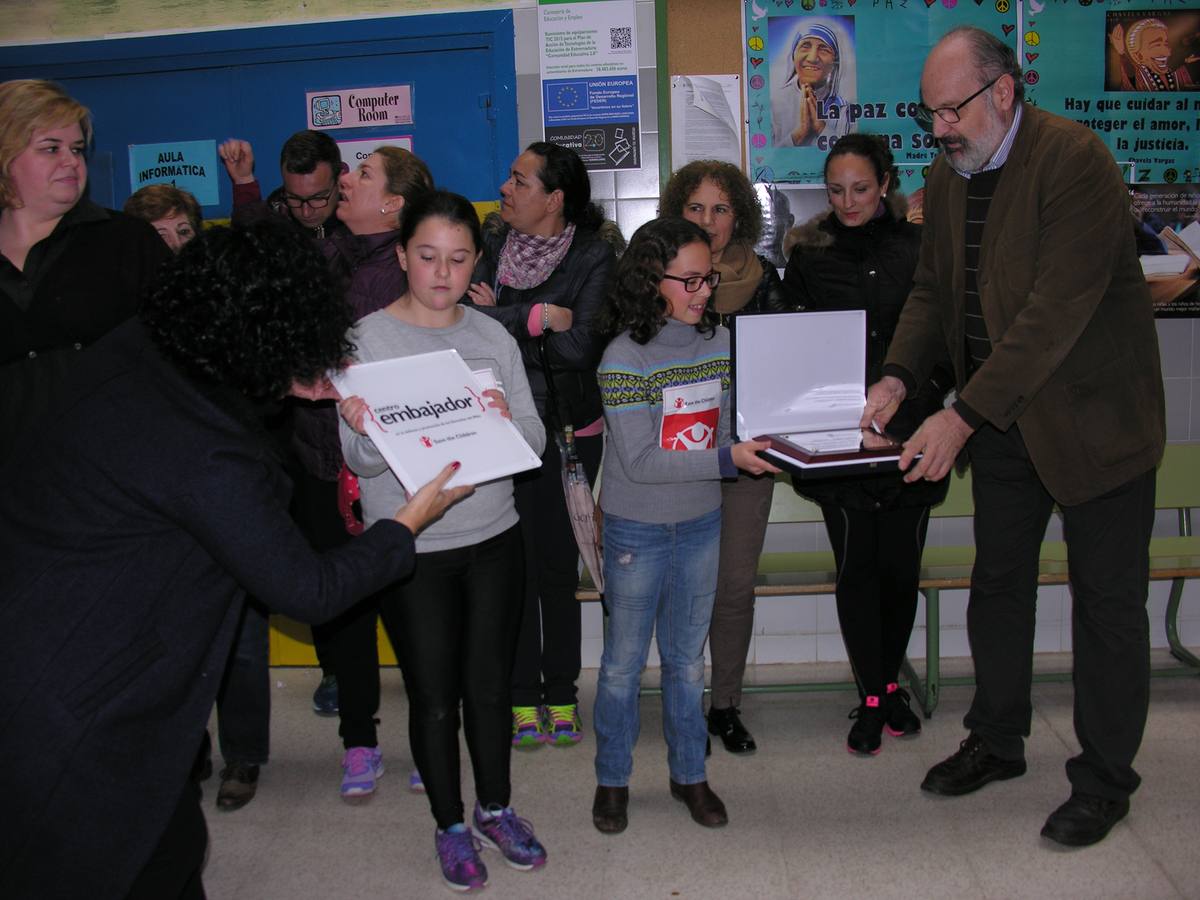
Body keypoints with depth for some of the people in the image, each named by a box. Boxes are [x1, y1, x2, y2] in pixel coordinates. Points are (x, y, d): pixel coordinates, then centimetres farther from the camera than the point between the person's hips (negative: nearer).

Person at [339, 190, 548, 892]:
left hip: (494, 538, 3)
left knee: (491, 682, 13)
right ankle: (451, 824, 28)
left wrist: (509, 420, -22)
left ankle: (496, 807, 34)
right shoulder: (367, 340, -6)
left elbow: (535, 439, 0)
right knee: (434, 693, 8)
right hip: (412, 548, -2)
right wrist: (364, 432, -33)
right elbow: (361, 462, -10)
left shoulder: (493, 336, 3)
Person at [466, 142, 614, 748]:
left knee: (558, 562, 5)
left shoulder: (594, 258, -3)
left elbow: (581, 346, -15)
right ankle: (522, 697, 17)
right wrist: (537, 318, -14)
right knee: (514, 563, 4)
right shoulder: (492, 248, 6)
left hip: (569, 430, -2)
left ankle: (561, 694, 21)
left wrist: (500, 317, -11)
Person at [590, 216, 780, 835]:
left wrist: (762, 445, -8)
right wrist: (726, 459, -25)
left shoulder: (719, 340, 1)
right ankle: (612, 779, 28)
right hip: (637, 529, -4)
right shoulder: (624, 358, -16)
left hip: (701, 523, 5)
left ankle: (689, 774, 32)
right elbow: (638, 461, -21)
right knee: (624, 661, 11)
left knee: (687, 658, 17)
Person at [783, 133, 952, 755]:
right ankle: (871, 697, 12)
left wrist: (927, 390, -5)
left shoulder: (921, 249, 5)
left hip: (909, 434, 1)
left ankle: (890, 682, 27)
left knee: (901, 565, 7)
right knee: (857, 566, 0)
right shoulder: (809, 256, 5)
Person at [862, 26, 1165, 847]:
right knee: (997, 585, 16)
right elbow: (935, 289, 10)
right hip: (1000, 420, 7)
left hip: (1093, 415, -7)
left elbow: (1057, 310, -27)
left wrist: (964, 415, -29)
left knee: (1108, 601, 4)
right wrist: (899, 378, -8)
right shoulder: (947, 176, 5)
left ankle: (1105, 780, 19)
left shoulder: (1074, 159, -20)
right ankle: (998, 741, 33)